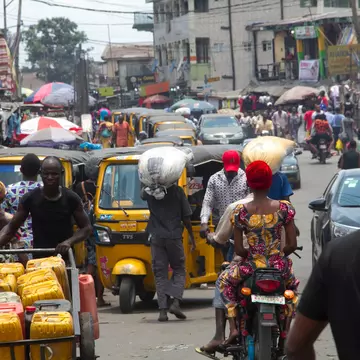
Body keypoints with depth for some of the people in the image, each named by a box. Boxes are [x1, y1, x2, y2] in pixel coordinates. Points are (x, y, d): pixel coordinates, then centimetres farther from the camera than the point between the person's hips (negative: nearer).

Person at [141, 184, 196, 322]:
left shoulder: (150, 191, 0)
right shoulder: (177, 191, -3)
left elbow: (142, 195, 27)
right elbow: (186, 217, 0)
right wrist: (191, 237, 9)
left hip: (156, 237, 1)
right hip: (174, 236, -1)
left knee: (160, 274, 5)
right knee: (179, 270, 13)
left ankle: (163, 309, -3)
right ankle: (175, 302, -6)